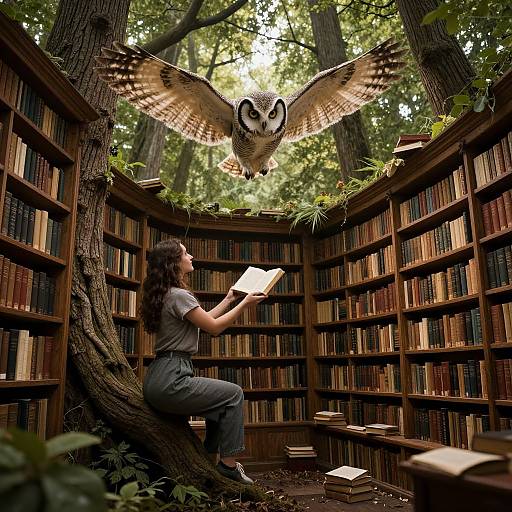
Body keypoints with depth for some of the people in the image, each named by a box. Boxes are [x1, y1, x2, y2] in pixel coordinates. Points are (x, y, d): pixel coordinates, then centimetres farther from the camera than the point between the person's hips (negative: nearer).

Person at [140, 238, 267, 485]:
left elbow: (204, 319, 24)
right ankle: (228, 463, 9)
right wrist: (245, 304, 2)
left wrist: (228, 300, 30)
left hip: (158, 379, 10)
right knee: (234, 393, 3)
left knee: (222, 400, 23)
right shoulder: (179, 295, -14)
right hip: (170, 380, -10)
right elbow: (214, 327, -8)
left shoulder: (166, 295, 16)